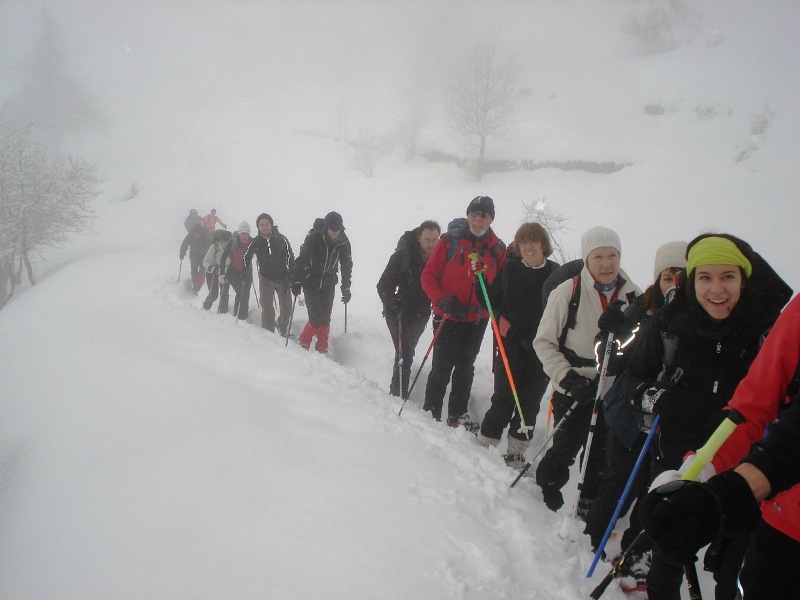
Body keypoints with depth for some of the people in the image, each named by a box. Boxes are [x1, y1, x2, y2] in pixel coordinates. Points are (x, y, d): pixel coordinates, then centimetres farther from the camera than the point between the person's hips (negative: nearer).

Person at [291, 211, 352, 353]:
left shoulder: (344, 242, -5)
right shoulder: (314, 238, -18)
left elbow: (347, 266, 6)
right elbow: (301, 259, -16)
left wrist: (346, 288, 9)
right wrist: (296, 281, -19)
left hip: (328, 284, 3)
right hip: (311, 282, -3)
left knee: (325, 319, 2)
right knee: (316, 318, -11)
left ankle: (321, 350, 14)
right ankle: (303, 343, 11)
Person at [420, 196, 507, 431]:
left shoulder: (498, 249, 3)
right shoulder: (450, 241, -7)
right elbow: (428, 275, -6)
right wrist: (442, 300, -19)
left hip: (477, 320, 3)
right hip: (447, 317, -3)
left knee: (465, 368, 14)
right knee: (442, 367, 2)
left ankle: (458, 414, 26)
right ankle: (431, 411, 16)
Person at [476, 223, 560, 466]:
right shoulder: (509, 268, 2)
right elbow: (492, 298, 5)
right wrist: (504, 323, -9)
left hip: (541, 350, 1)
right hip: (511, 345, 0)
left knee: (530, 402, 8)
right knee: (503, 397, 1)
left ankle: (516, 450, 20)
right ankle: (486, 441, 16)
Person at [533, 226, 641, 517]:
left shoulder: (633, 296, -3)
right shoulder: (568, 291, -13)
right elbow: (544, 342, -8)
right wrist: (568, 377, -17)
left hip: (614, 394, 3)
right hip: (573, 392, -3)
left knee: (602, 457, 15)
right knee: (565, 450, 5)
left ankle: (589, 509, 36)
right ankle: (546, 491, 34)